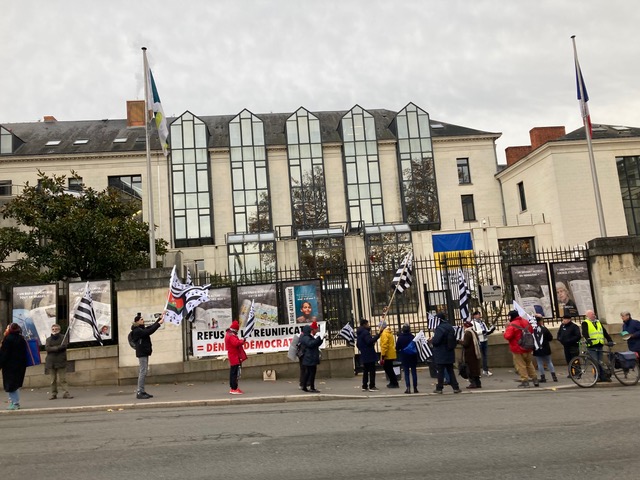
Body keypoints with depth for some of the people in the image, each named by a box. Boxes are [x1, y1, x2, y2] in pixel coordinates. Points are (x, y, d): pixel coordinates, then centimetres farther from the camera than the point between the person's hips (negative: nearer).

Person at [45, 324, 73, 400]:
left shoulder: (63, 338, 7)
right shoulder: (48, 339, 13)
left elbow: (64, 345, -11)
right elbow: (47, 348, -4)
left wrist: (53, 348, -8)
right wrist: (58, 348, -13)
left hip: (61, 362, -2)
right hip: (51, 362, 2)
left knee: (62, 379, -7)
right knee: (53, 380, 6)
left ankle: (66, 393, -9)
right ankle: (53, 394, 12)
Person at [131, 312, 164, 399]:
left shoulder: (141, 329, 16)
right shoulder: (137, 331, -14)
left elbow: (151, 327, 17)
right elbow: (149, 332, -25)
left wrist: (159, 319, 13)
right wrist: (159, 323, -24)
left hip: (144, 353, 10)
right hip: (142, 353, -10)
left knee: (143, 372, 10)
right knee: (143, 372, -11)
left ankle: (142, 391, 13)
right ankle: (139, 393, -11)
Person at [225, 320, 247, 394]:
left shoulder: (229, 334, 15)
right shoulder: (231, 336, -19)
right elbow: (236, 343, -32)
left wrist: (240, 340, 3)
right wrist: (242, 341, -17)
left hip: (233, 356, 11)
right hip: (235, 357, -11)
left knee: (233, 373, 16)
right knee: (235, 373, -8)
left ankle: (233, 388, 23)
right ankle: (234, 389, -7)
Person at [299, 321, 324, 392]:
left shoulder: (310, 337, 20)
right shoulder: (305, 337, -13)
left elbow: (316, 344, 26)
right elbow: (310, 344, -30)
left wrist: (321, 339, 11)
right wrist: (318, 338, -27)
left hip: (311, 359, 11)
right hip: (310, 359, -11)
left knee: (308, 373, 14)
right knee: (312, 372, -10)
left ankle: (304, 387, 19)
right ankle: (312, 388, -8)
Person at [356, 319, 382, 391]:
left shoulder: (358, 333, 15)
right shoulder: (365, 332, -15)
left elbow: (357, 344, 23)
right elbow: (369, 341, -28)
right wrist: (377, 336, -32)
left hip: (363, 355, 9)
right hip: (370, 355, -9)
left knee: (365, 371, 13)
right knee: (372, 370, -4)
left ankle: (364, 386, 14)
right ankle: (372, 386, -5)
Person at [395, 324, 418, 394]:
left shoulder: (400, 337, -10)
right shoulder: (413, 337, -9)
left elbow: (397, 348, -6)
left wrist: (400, 351, 15)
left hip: (404, 358, -1)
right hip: (413, 357, 1)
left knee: (406, 373, 4)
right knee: (414, 372, 9)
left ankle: (408, 387, -8)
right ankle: (415, 388, 11)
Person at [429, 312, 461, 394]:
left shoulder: (440, 328, -18)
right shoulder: (450, 327, 8)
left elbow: (436, 341, -25)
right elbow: (454, 340, 15)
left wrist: (431, 340, -3)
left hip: (441, 355, -7)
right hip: (450, 354, 7)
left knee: (440, 371, 1)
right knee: (450, 371, 12)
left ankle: (439, 388, 8)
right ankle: (455, 387, 9)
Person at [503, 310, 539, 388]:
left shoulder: (512, 325, -19)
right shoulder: (526, 322, 6)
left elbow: (507, 336, -24)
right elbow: (531, 331, 18)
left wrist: (505, 333, -4)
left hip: (517, 349, -7)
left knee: (520, 365, 1)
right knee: (529, 364, 20)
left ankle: (525, 380, 0)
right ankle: (535, 379, 22)